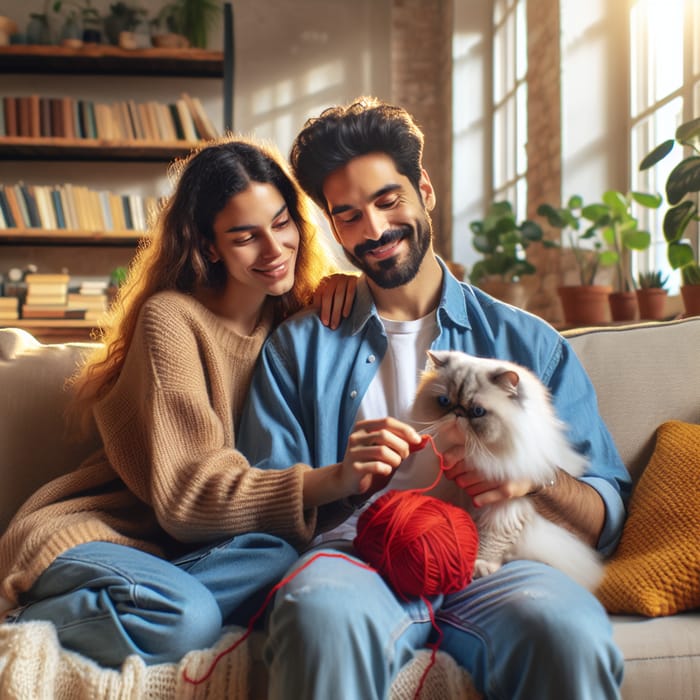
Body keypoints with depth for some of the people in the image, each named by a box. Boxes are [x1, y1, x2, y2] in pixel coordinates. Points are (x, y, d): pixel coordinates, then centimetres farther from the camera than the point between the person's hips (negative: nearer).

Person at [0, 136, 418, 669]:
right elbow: (187, 490, -22)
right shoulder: (171, 318, -15)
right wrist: (331, 480, -37)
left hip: (176, 540, 5)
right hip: (85, 529, -5)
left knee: (278, 557, -28)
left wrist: (347, 284, -8)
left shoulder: (293, 314, 3)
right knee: (187, 617, -34)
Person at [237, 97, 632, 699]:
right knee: (323, 613, -35)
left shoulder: (528, 342, 16)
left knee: (571, 633, -33)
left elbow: (608, 517, 13)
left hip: (490, 565, 1)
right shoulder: (298, 346, 18)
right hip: (358, 557, 0)